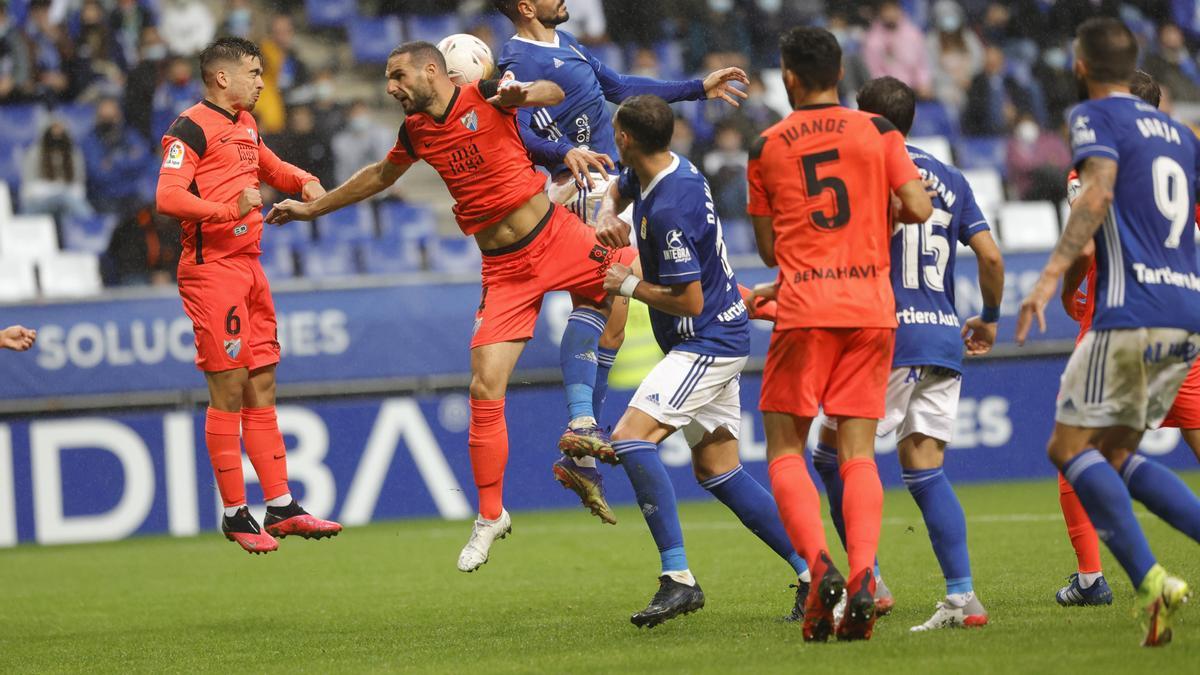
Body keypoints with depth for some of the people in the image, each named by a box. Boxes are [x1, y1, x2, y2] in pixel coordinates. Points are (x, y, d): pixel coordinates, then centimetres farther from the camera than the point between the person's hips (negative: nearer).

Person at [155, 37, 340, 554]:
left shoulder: (244, 123, 17)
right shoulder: (192, 127, -10)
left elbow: (267, 165, 37)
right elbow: (167, 197, -21)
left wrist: (303, 182, 16)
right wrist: (230, 208, -31)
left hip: (248, 267, 9)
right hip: (212, 268, -9)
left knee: (261, 388, 10)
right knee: (228, 390, -6)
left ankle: (281, 507, 13)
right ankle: (235, 514, 0)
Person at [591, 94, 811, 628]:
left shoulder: (670, 209, -25)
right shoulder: (667, 169, 5)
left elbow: (689, 301, -23)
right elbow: (619, 189, 29)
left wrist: (628, 285, -9)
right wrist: (607, 216, 6)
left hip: (707, 342, -11)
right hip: (720, 340, 11)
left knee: (631, 437, -21)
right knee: (717, 471, 12)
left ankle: (678, 579, -24)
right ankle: (813, 572, 13)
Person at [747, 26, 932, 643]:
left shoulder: (766, 147, 5)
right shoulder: (877, 131, 5)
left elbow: (769, 248, 9)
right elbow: (918, 208, -3)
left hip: (803, 308, -1)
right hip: (872, 307, 1)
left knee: (785, 449, 6)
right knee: (859, 449, 4)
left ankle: (818, 564, -17)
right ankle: (863, 578, -15)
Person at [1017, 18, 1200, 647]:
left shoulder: (1097, 117, 0)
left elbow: (1097, 195, -18)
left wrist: (1049, 277, -26)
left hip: (1130, 314, -7)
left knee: (1069, 448, -3)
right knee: (1113, 456, 14)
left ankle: (1149, 580, -20)